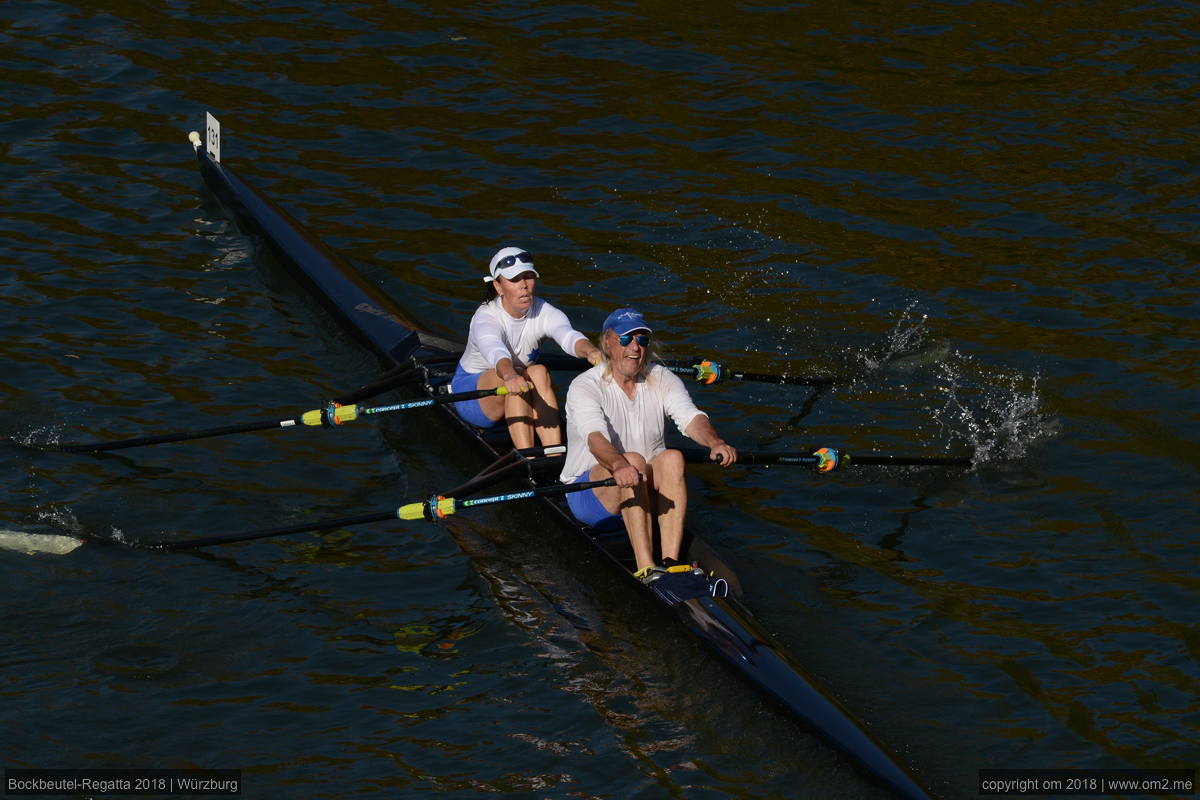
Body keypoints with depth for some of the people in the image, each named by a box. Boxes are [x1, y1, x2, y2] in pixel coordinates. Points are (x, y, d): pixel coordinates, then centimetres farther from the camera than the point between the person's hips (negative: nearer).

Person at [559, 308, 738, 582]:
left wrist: (715, 442, -39)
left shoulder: (662, 380, 2)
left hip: (648, 493, 4)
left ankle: (671, 562, -36)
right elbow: (595, 436, -31)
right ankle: (645, 568, -44)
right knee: (634, 460, -33)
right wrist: (619, 465, -53)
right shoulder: (584, 387, -12)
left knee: (672, 458, -26)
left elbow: (690, 417, -16)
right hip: (588, 493, -4)